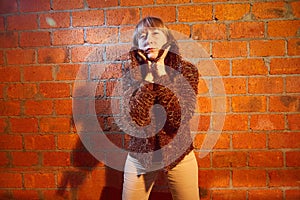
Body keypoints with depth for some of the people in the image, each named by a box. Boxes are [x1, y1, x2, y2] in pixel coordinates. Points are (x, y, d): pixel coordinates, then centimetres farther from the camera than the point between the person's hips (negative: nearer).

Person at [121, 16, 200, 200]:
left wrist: (161, 73, -22)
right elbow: (136, 119, -20)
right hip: (140, 155, 1)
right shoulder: (132, 72, -7)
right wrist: (149, 75, -22)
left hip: (179, 155, 0)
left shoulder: (187, 70, -10)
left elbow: (179, 119, -23)